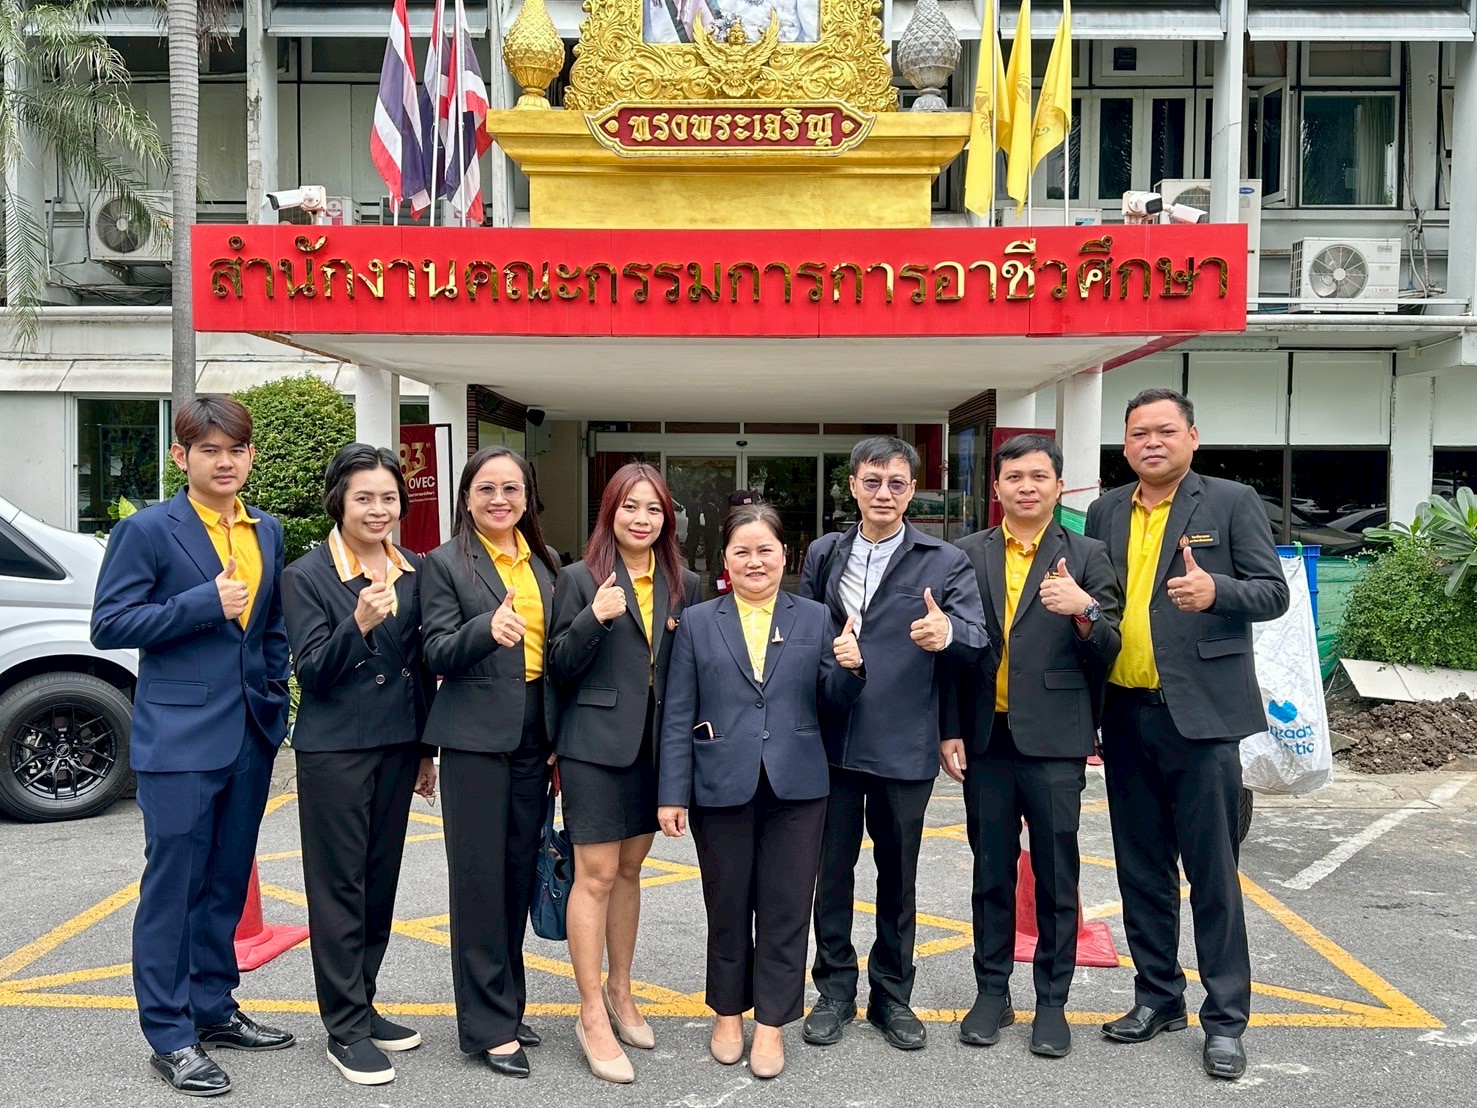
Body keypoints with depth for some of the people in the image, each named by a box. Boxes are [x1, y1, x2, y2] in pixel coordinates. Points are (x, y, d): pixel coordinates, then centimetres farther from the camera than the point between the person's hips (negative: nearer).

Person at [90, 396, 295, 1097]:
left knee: (226, 880, 15)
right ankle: (170, 1037, 11)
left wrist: (275, 704, 12)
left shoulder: (267, 533, 12)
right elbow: (108, 625, -10)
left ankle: (213, 1009, 29)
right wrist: (205, 604, -18)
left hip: (250, 736, 6)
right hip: (179, 736, -6)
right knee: (174, 882, 1)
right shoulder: (148, 530, -6)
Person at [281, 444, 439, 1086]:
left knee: (381, 879, 13)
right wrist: (358, 624, -30)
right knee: (339, 885, 2)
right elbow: (311, 672, -13)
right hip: (334, 749, -5)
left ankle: (361, 1005, 28)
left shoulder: (412, 572, 6)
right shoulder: (308, 575, -8)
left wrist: (425, 749, 13)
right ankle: (345, 1030, 13)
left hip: (397, 745, 5)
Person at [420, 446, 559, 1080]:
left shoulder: (544, 562, 11)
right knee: (480, 878, 0)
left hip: (534, 736, 5)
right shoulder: (445, 563, -2)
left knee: (519, 873, 12)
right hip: (476, 737, -5)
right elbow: (437, 654, -9)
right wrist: (487, 628, -29)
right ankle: (488, 1026, 11)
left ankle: (506, 1004, 27)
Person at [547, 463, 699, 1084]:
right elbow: (560, 669, -8)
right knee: (596, 875, 0)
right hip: (596, 745, -4)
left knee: (629, 870, 16)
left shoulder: (684, 585, 6)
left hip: (655, 746, 4)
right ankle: (593, 1018, 10)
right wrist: (593, 618, -24)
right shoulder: (581, 579, -6)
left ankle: (619, 993, 30)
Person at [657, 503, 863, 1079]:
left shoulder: (815, 618, 5)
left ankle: (771, 1023, 23)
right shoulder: (698, 623, 3)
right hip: (723, 788, 0)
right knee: (727, 907, 13)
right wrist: (673, 794, -3)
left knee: (785, 909, 7)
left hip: (796, 788, 0)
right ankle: (728, 1013, 33)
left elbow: (834, 702, 6)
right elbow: (678, 717, 1)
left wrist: (850, 669, -15)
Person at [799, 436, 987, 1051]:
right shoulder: (823, 555, 8)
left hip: (904, 745, -2)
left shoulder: (946, 562, -2)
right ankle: (835, 988, 28)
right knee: (831, 868, 11)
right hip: (831, 740, 2)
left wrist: (947, 633, -33)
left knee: (898, 873, 12)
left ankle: (892, 993, 29)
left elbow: (976, 636, -12)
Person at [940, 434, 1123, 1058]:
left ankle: (1053, 1001, 22)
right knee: (990, 872, 12)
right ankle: (992, 992, 26)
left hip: (1053, 743, -2)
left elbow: (1106, 655, 0)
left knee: (1056, 877, 6)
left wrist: (1085, 610, -20)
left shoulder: (1087, 558, 2)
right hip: (985, 741, 2)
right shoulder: (968, 555, 6)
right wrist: (950, 732, 2)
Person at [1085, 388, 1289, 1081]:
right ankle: (1158, 996, 28)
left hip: (1201, 712, -4)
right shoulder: (1105, 512, 12)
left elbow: (1274, 593, -5)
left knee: (1211, 869, 1)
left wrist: (1216, 592, -23)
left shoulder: (1231, 502, -1)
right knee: (1141, 868, 13)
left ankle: (1224, 1018, 14)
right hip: (1126, 713, 5)